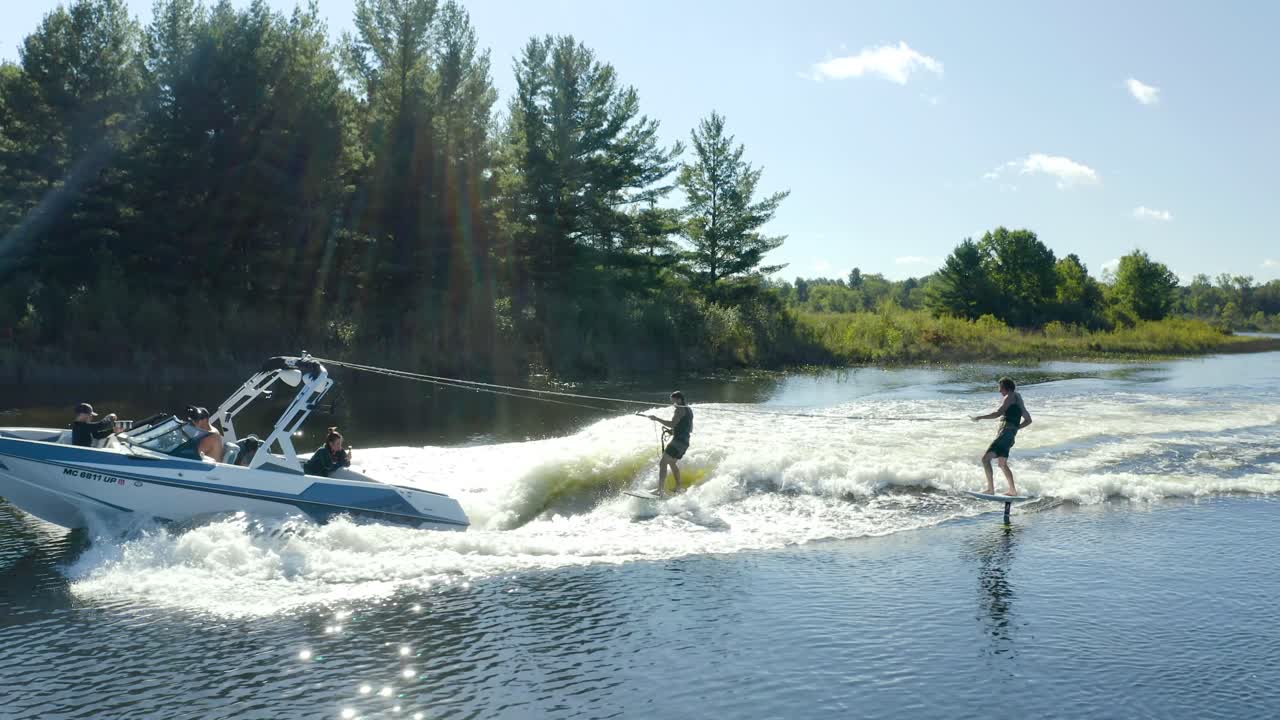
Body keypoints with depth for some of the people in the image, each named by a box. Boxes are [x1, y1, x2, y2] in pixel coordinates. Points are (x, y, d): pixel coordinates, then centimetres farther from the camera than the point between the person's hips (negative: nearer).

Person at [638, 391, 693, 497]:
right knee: (672, 463, 27)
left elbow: (672, 424, -22)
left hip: (678, 441, -10)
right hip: (685, 442, 10)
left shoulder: (680, 409, -9)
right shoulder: (689, 410, 20)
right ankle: (678, 488, 31)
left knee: (662, 463, -14)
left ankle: (660, 490, -25)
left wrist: (656, 419, -18)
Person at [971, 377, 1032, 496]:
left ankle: (990, 489, -24)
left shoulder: (1010, 397, -5)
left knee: (985, 458, -17)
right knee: (1002, 464, 24)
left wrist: (980, 417, -15)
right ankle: (1013, 490, 31)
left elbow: (998, 413, -19)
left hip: (1005, 432, -10)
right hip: (1011, 434, 10)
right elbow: (1028, 420, 29)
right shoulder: (1018, 399, 24)